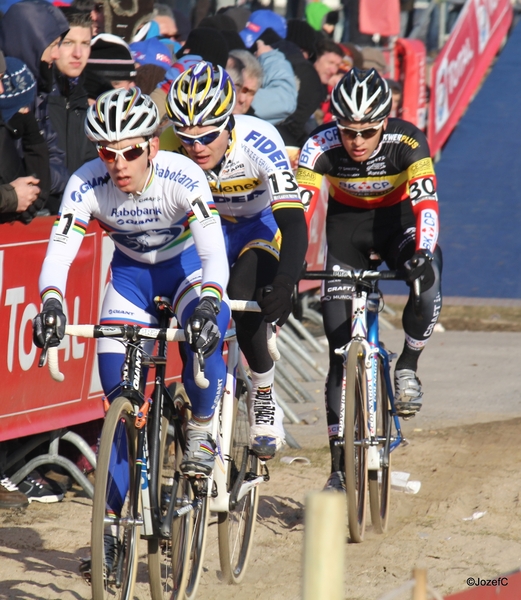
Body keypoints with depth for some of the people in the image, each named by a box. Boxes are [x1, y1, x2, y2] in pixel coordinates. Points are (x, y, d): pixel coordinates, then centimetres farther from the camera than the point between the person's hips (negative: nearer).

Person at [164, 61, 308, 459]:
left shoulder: (258, 142, -36)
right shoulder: (170, 147, -28)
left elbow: (294, 222, -42)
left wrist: (285, 283, -56)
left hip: (260, 224, -3)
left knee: (243, 302, -26)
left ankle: (266, 396, -5)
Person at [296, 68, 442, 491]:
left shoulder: (407, 142, -29)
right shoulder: (321, 147, -28)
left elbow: (426, 203, -38)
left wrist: (422, 254, -55)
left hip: (396, 219, -1)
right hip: (346, 224, 1)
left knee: (427, 286, -35)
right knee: (340, 348, -7)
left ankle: (408, 367, -5)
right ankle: (341, 465, 1)